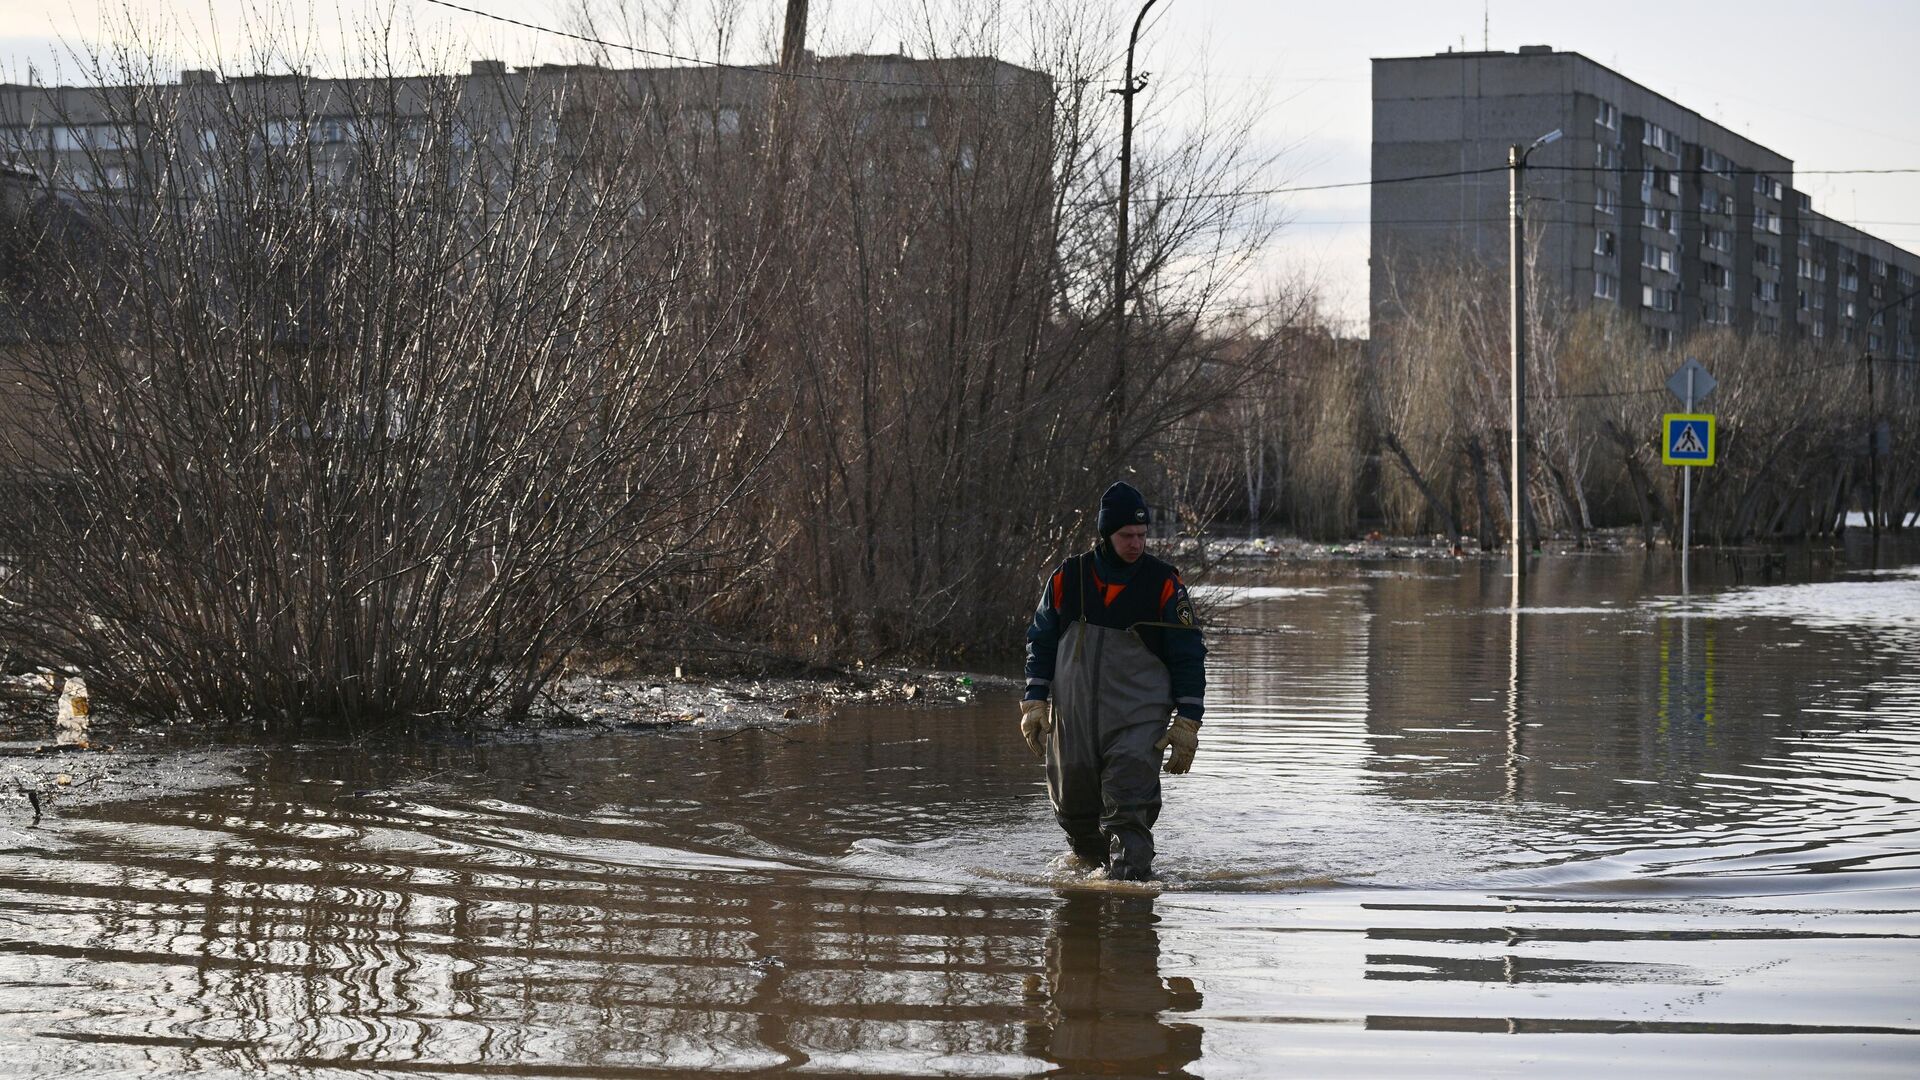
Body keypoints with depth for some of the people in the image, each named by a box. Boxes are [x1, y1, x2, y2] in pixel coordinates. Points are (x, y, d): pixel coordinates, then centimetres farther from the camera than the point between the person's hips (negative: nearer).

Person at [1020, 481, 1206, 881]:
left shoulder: (1164, 584, -3)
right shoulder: (1067, 578, 2)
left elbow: (1188, 656, 1)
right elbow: (1040, 641, 12)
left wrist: (1187, 723, -4)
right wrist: (1034, 702, 3)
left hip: (1138, 723, -3)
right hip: (1072, 721, 3)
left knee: (1129, 815, -14)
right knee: (1074, 813, 13)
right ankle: (1096, 867, 37)